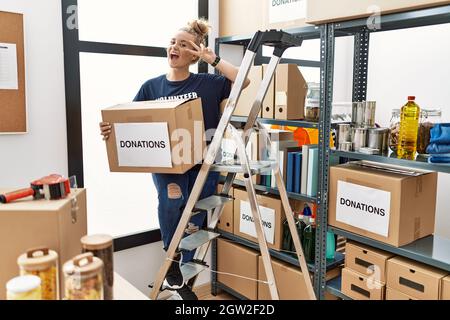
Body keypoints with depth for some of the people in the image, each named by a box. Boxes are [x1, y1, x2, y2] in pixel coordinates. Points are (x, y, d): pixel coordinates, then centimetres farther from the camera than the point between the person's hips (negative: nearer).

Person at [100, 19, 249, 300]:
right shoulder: (151, 87, 7)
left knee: (195, 223, 1)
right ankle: (172, 260, -1)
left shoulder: (207, 84, 1)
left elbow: (243, 81, -10)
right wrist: (111, 128, -15)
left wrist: (213, 59, -11)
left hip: (202, 163, 0)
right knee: (171, 198, -28)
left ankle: (179, 271, 29)